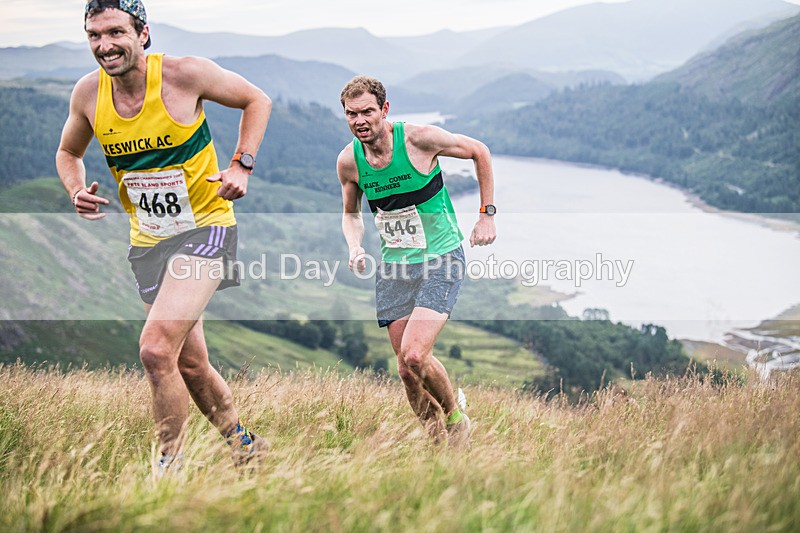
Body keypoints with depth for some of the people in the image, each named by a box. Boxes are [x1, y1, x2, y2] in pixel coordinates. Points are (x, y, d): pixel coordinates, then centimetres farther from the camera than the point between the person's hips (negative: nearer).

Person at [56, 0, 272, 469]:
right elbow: (69, 153, 16)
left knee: (156, 349, -22)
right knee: (190, 364, 13)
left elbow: (257, 100, 0)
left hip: (204, 228, -6)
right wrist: (77, 191, -4)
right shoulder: (88, 93, -3)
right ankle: (245, 446, 36)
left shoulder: (184, 73, -16)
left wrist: (242, 166, -11)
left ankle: (170, 467, -6)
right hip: (148, 240, 6)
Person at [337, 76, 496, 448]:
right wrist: (355, 247, -4)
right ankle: (440, 439, 22)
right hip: (394, 266, 5)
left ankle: (456, 416, 6)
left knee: (413, 356, -20)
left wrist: (487, 214, -1)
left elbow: (479, 152, -1)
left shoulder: (419, 138, -16)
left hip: (441, 258, -5)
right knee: (406, 369, 2)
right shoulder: (348, 161, -2)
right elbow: (351, 214, 16)